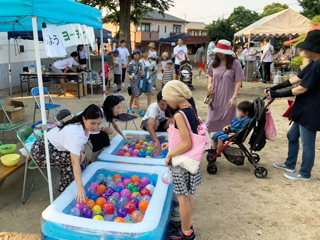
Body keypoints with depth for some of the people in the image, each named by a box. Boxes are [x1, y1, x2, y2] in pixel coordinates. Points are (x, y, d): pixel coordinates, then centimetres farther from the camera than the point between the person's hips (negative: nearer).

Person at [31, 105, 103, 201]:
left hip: (55, 148, 9)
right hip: (41, 152, -8)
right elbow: (75, 162, -42)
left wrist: (81, 152, -12)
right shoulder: (75, 133, -36)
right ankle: (64, 192, -7)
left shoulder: (86, 126, -10)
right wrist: (80, 187, -47)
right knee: (70, 160, -24)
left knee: (82, 159, 1)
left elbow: (82, 141, 10)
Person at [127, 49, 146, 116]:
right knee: (136, 96, -9)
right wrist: (130, 77, -25)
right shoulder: (131, 64, -8)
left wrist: (142, 74, -8)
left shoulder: (139, 64, 8)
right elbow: (127, 73, -5)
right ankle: (140, 111, -10)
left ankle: (130, 107, 31)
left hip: (138, 81, 6)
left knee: (133, 95, 17)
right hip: (133, 82, -6)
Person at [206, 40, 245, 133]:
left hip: (228, 98, -3)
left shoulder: (235, 63, -8)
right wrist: (209, 83, -1)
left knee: (227, 122, 8)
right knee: (210, 120, 7)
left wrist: (234, 97, -15)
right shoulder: (214, 63, 4)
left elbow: (239, 81, -9)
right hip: (215, 97, 3)